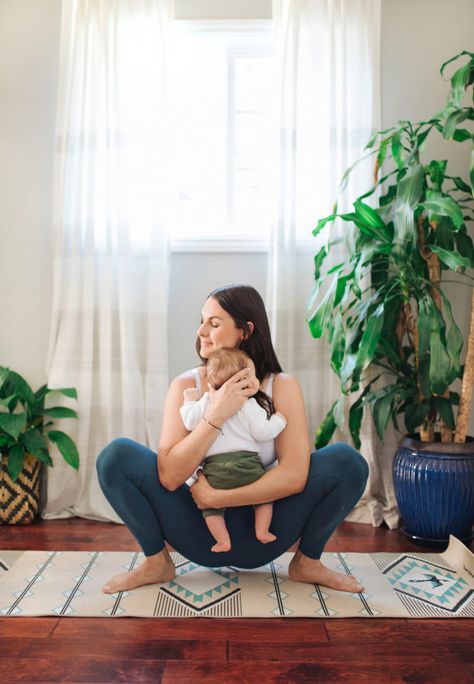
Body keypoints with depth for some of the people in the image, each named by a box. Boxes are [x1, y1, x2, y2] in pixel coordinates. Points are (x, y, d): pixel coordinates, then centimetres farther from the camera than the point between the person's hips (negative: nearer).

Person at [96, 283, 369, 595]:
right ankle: (157, 562, 0)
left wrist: (216, 497, -20)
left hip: (259, 537, 0)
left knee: (346, 461, -22)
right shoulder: (186, 385, -7)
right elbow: (169, 477, -18)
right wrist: (216, 415, -27)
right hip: (200, 535, 1)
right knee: (117, 455, -20)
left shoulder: (282, 386, -9)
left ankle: (307, 561, 2)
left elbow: (295, 475, -20)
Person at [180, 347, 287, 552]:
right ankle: (262, 531, 15)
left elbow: (190, 422, 5)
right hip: (248, 465, -1)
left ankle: (223, 540, 9)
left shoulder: (205, 403, 5)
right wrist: (279, 419, 13)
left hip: (215, 469, 1)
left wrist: (189, 402, 23)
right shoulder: (250, 406, -3)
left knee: (211, 504, 17)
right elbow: (263, 432, -5)